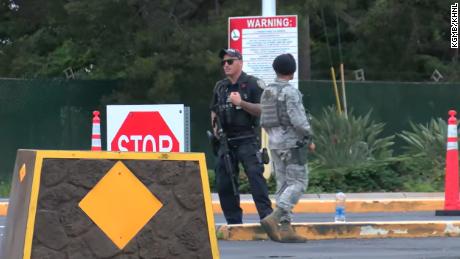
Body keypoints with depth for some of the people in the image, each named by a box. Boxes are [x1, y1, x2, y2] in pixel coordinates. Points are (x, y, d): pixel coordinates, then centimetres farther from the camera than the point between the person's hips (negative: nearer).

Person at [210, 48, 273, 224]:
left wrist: (241, 102, -19)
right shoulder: (220, 87, 16)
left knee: (255, 176, -16)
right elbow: (214, 111, 27)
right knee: (223, 182, 5)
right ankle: (234, 221, 13)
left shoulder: (253, 84, -2)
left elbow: (262, 110, -9)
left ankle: (266, 216, -18)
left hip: (247, 140, -6)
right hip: (226, 141, 6)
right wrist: (215, 126, 8)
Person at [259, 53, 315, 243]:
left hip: (275, 143, 8)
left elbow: (265, 122, 14)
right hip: (293, 143, -8)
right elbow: (298, 120, -20)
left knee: (284, 185, 8)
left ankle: (285, 229, 3)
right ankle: (273, 219, -20)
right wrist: (309, 139, -7)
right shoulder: (290, 92, -14)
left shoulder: (267, 92, 11)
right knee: (298, 184, -6)